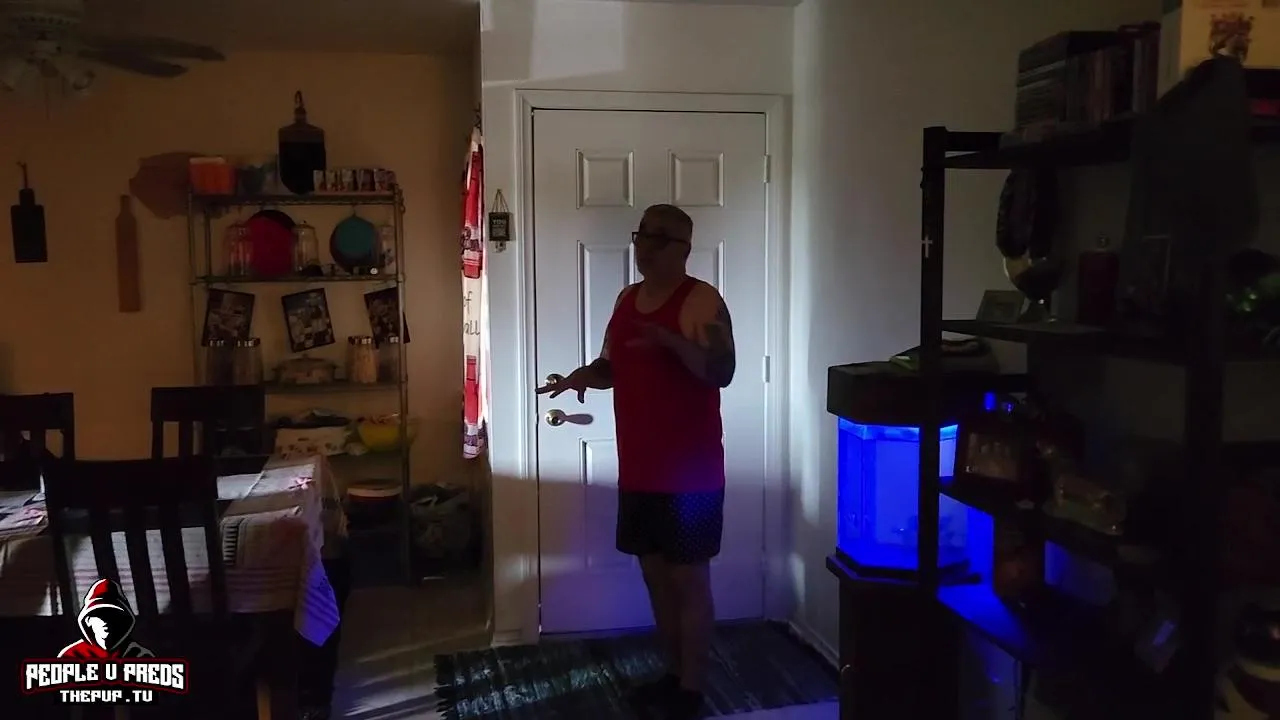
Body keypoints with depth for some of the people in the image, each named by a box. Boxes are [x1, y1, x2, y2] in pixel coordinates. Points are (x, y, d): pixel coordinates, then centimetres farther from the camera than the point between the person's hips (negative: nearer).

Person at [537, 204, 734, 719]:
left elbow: (722, 372, -23)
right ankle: (673, 676, 31)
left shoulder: (702, 301, -12)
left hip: (690, 472, -7)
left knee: (689, 579, 2)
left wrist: (670, 340, -37)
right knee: (655, 574, 16)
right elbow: (612, 366, 20)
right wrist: (582, 376, -2)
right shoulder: (627, 299, 12)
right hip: (638, 470, 8)